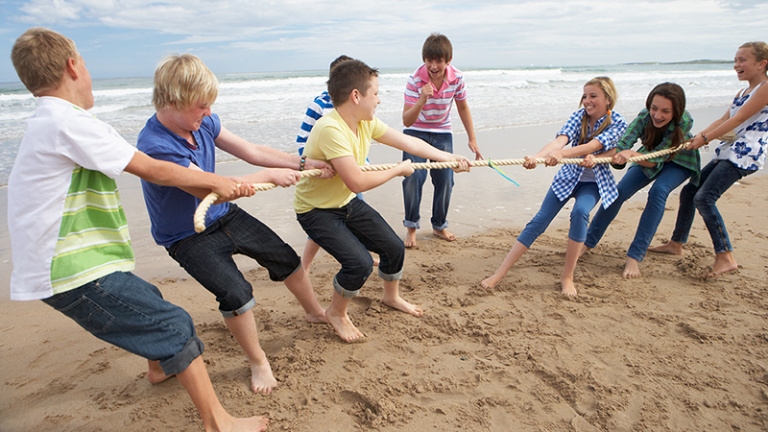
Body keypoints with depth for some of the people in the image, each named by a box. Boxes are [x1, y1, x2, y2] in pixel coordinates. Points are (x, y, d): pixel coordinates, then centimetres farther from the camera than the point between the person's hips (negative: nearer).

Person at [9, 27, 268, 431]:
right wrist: (217, 181, -7)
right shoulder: (69, 122, -18)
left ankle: (160, 366, 52)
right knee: (173, 324, -9)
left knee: (147, 302, 28)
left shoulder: (46, 123, 13)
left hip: (56, 263, 10)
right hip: (74, 274, -10)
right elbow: (152, 170, -16)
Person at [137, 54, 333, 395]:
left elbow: (250, 151, -2)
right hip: (189, 237, -7)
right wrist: (269, 176, -25)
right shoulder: (155, 146, -30)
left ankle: (315, 311, 36)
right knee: (236, 293, -23)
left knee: (285, 257, 9)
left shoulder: (202, 121, -8)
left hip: (224, 216, 7)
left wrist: (303, 163, -7)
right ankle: (257, 362, 5)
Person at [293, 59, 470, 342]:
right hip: (317, 210, -8)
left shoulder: (366, 122, -6)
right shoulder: (330, 129, -32)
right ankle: (336, 313, 8)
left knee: (394, 248, 9)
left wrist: (450, 158, 8)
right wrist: (399, 170, -20)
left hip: (348, 203, 8)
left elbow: (407, 142, 4)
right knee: (360, 263, -23)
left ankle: (391, 297, 39)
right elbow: (358, 182, -35)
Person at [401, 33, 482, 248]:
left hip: (442, 135, 3)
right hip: (416, 133, -3)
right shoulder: (416, 80, -23)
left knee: (445, 181, 0)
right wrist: (421, 101, -43)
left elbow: (463, 107, 5)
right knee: (412, 178, -16)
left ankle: (439, 226, 21)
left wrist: (472, 139, 6)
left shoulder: (457, 78, -14)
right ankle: (411, 226, 4)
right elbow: (406, 121, -25)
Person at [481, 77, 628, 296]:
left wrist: (561, 154, -51)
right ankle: (499, 274, -9)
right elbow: (560, 140, -28)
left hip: (594, 183, -2)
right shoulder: (579, 116, -10)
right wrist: (537, 156, -48)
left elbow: (591, 147, -33)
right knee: (538, 221, -10)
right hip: (568, 177, 2)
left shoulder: (617, 123, -16)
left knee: (580, 212, -33)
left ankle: (567, 276, -17)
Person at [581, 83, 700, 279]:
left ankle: (635, 257, -27)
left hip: (679, 162, -3)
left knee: (658, 191, -30)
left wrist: (631, 154, -58)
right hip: (650, 158, 3)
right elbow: (620, 146, -41)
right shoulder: (645, 117, -29)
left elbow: (655, 160, -39)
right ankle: (588, 242, 6)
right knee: (619, 191, -11)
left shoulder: (684, 122, -36)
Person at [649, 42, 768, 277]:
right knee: (689, 191, 11)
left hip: (745, 155, -10)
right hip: (727, 152, 10)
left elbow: (737, 120, -16)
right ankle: (676, 244, 22)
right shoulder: (742, 93, 20)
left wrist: (705, 139, -17)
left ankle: (725, 256, -19)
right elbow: (723, 119, 12)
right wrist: (696, 137, -1)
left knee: (704, 197, -22)